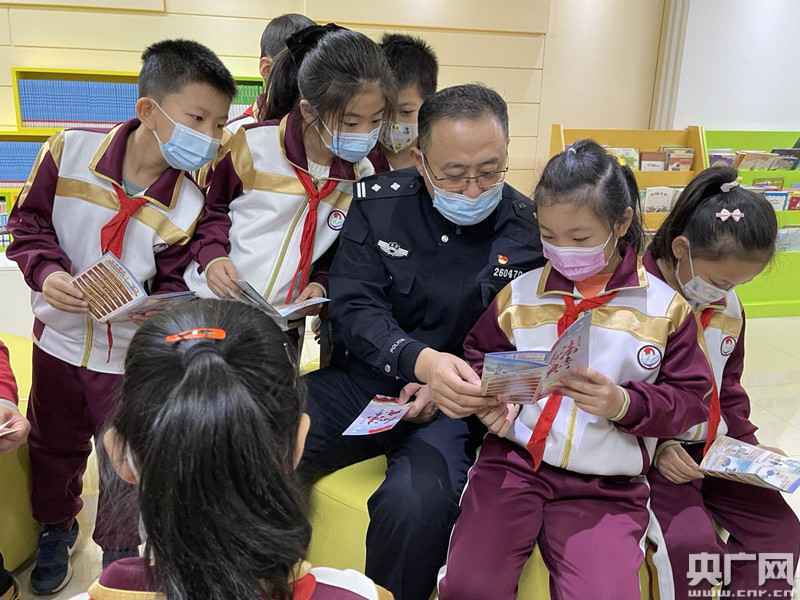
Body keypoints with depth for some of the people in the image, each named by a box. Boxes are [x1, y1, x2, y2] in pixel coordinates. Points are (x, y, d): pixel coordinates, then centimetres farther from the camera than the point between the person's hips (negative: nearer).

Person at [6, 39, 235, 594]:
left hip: (132, 355, -1)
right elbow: (29, 221, -5)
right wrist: (46, 271, -22)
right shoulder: (70, 151, -17)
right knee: (54, 447, 25)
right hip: (60, 339, 2)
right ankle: (56, 527, 55)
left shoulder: (188, 206, -19)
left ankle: (119, 549, 43)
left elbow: (174, 284, -11)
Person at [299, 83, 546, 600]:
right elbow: (353, 308, -9)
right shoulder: (380, 202, -1)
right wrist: (419, 359, -28)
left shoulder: (532, 231, -5)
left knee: (415, 503, -32)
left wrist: (455, 384, -16)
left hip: (457, 405, -2)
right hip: (366, 380, 3)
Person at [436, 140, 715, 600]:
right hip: (514, 461, 1)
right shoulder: (520, 293, 4)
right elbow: (479, 354, 17)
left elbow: (690, 398, 2)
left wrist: (625, 404, -16)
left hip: (607, 486, -1)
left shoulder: (665, 306, -1)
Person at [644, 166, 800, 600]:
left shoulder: (730, 309, 6)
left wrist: (748, 444, 6)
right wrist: (654, 447, -21)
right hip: (648, 451, -7)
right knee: (690, 542, -24)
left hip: (715, 449, 7)